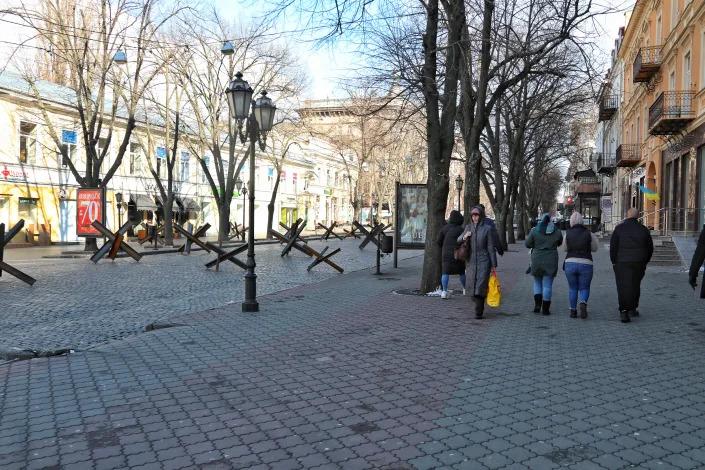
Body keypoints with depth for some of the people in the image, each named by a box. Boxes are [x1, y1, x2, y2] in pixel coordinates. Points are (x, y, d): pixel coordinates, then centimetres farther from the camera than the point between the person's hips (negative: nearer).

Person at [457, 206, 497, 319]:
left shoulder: (486, 229, -6)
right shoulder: (468, 227, 5)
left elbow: (491, 247, -5)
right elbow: (459, 240, 11)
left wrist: (493, 265, -6)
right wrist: (464, 236, -13)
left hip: (483, 261, -4)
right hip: (471, 262, 4)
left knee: (480, 286, -14)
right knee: (472, 286, 8)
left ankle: (479, 312, -6)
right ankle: (479, 303, 36)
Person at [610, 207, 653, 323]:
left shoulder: (619, 228, -6)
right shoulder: (643, 229, 3)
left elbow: (613, 247, -9)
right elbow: (650, 248, 9)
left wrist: (614, 262, 1)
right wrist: (644, 263, 18)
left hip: (621, 263, -2)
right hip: (638, 263, 2)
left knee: (623, 287, -1)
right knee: (635, 285, 16)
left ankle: (624, 311, -12)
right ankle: (632, 309, 23)